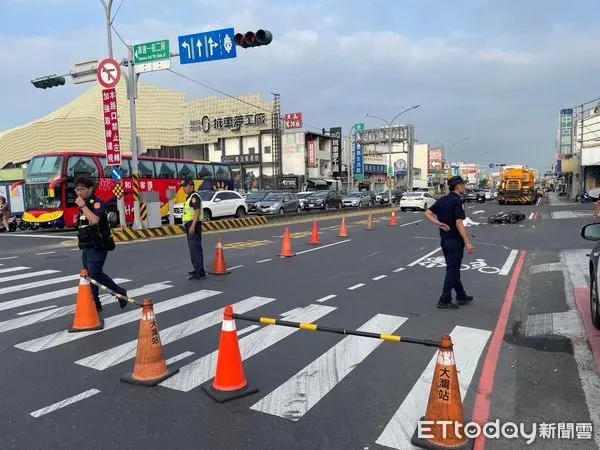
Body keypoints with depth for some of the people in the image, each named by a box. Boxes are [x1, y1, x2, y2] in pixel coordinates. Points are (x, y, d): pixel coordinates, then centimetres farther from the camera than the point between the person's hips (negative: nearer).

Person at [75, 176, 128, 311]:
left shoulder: (97, 203, -13)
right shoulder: (85, 204, 14)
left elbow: (94, 220, -32)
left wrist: (82, 206, -26)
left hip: (97, 246, -9)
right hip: (87, 246, 9)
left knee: (95, 273, -13)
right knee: (88, 275, 10)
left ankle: (120, 292, 5)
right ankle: (94, 304, 19)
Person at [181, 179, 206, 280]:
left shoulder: (195, 197, -12)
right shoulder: (189, 197, 19)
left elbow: (197, 212, -21)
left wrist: (193, 226, -28)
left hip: (194, 225, -11)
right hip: (189, 225, 11)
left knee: (195, 248, -12)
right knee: (193, 248, 14)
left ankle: (200, 272, -13)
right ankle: (197, 269, 21)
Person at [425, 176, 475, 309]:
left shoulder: (442, 200, 8)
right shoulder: (457, 201, -17)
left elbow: (427, 213, 7)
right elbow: (459, 223, -24)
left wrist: (437, 223, -3)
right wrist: (468, 242, -24)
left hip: (444, 239, 8)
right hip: (455, 240, -8)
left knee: (453, 268, 17)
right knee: (452, 270, -1)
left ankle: (461, 296, 29)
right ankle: (444, 300, 3)